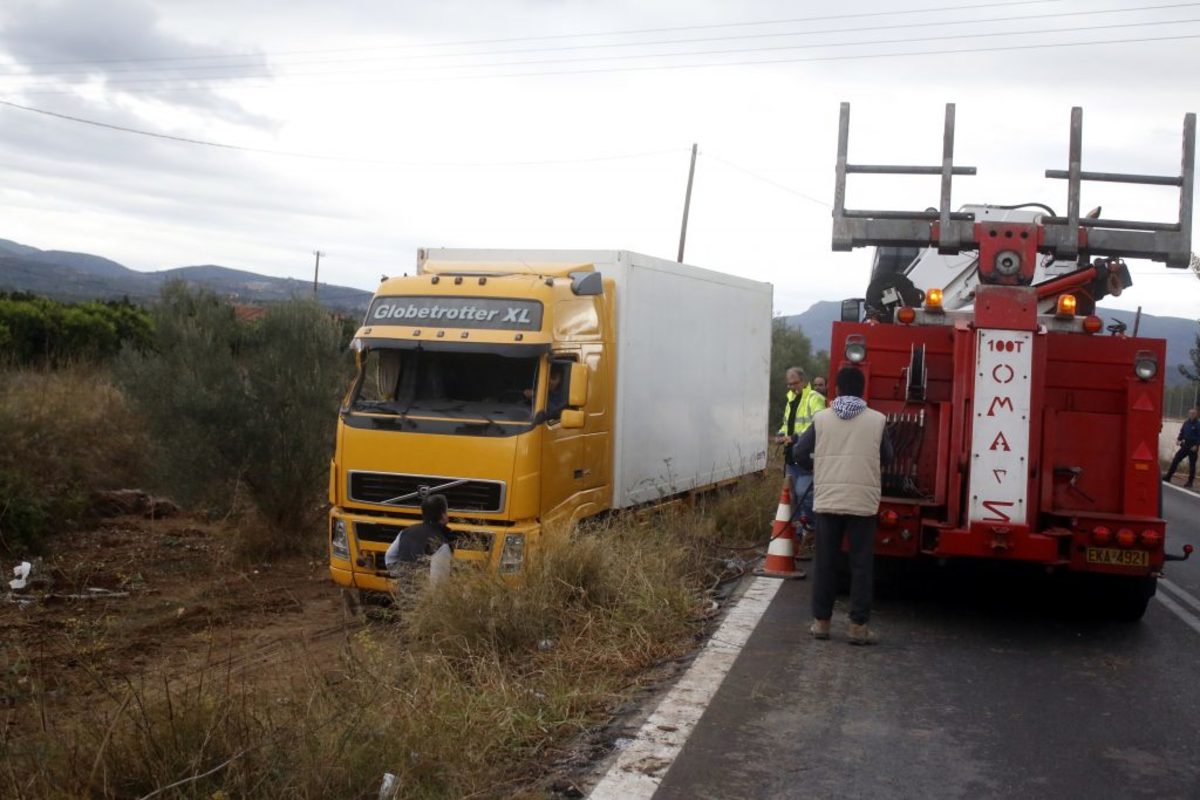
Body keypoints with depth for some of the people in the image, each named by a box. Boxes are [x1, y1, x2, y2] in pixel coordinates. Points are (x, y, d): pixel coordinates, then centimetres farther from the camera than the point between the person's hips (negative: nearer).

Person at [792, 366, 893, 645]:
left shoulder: (821, 418, 1)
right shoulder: (877, 420, -1)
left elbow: (798, 453, 7)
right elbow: (887, 458, 11)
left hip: (828, 501, 1)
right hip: (864, 502, -1)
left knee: (826, 563, 9)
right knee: (861, 565, 5)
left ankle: (821, 621, 13)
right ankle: (858, 625, 4)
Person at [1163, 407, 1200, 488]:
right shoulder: (1186, 423, 8)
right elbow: (1182, 433, 18)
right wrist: (1178, 439, 1)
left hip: (1193, 447, -5)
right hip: (1185, 446, 5)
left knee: (1192, 464, 2)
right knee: (1175, 460, 1)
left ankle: (1190, 482, 11)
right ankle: (1168, 477, 6)